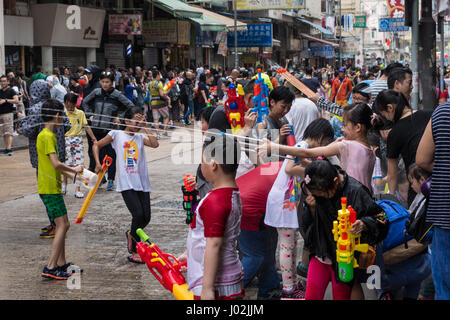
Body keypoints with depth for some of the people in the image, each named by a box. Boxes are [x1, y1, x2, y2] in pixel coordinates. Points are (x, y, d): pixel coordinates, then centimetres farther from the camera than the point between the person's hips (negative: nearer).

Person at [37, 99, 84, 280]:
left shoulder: (49, 135, 16)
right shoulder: (47, 136, -16)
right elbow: (56, 164, -24)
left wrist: (72, 174, 23)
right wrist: (74, 169, -9)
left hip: (52, 188, 10)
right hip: (50, 189, -10)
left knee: (62, 225, 14)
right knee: (63, 225, -10)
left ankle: (61, 264, 20)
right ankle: (50, 268, -11)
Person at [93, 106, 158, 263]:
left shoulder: (140, 137, 13)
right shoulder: (116, 134, 6)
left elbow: (155, 144, -6)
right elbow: (96, 146, 13)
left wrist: (144, 126, -2)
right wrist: (98, 163, 1)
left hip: (142, 184, 4)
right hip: (126, 184, -4)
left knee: (146, 216, 0)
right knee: (138, 214, -15)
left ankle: (132, 234, 33)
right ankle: (135, 251, 2)